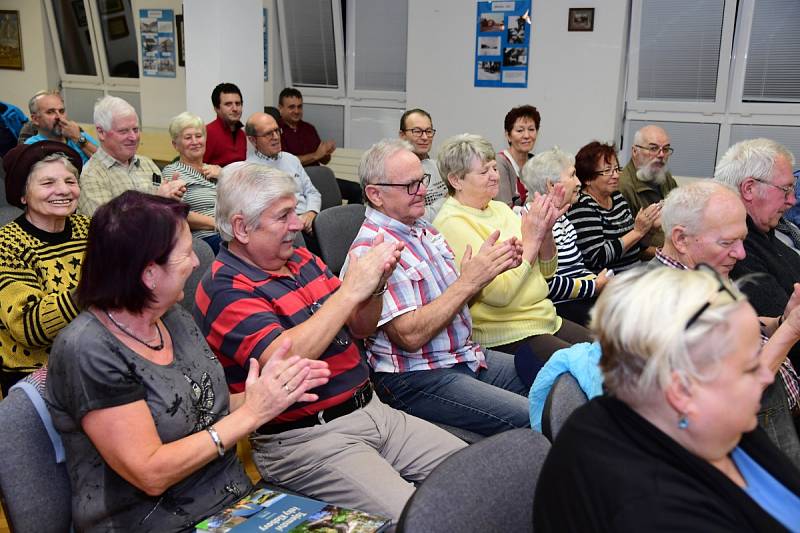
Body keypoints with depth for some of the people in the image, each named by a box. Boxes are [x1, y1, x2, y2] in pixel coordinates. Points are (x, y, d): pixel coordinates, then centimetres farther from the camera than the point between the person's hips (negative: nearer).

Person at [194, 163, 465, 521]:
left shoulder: (302, 260, 10)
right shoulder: (224, 289, -13)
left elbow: (359, 329, 14)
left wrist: (375, 284, -6)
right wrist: (350, 290, -23)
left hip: (371, 410, 8)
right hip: (304, 438, -8)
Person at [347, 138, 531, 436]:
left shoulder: (423, 229, 9)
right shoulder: (371, 249, -19)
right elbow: (410, 335, -24)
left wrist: (489, 266, -4)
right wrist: (468, 282, -22)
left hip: (465, 356, 9)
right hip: (415, 380, -9)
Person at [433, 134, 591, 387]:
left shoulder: (499, 208, 11)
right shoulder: (452, 223, -14)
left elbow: (545, 271, 12)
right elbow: (498, 293, -22)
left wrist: (546, 230, -6)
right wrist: (530, 239, -16)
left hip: (546, 320, 8)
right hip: (506, 335, -8)